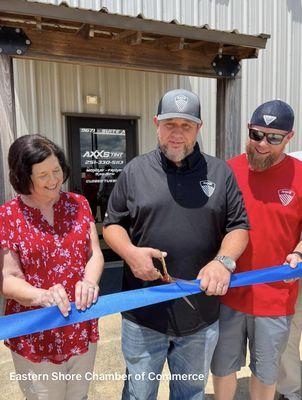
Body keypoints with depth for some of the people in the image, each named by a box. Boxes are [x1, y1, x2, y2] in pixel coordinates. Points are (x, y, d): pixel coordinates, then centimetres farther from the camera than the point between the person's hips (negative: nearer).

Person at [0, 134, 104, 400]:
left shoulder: (78, 204, 0)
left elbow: (95, 253, -3)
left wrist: (89, 282, -25)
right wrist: (42, 296, -30)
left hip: (83, 328, 3)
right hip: (36, 336, -3)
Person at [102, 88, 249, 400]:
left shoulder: (220, 172, 1)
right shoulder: (135, 170, -1)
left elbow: (238, 227, 3)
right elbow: (112, 224, 4)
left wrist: (224, 260, -17)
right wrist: (130, 252, -16)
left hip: (201, 315, 1)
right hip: (143, 315, 0)